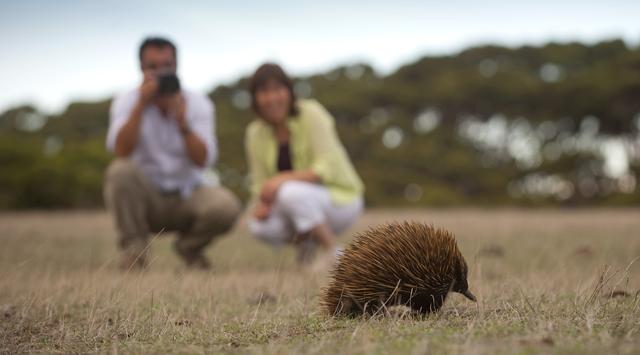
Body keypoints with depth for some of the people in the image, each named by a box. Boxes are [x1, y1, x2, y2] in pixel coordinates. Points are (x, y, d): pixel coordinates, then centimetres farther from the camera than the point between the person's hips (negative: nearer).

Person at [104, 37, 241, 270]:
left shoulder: (197, 104, -5)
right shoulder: (126, 102, -6)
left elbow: (202, 161, -19)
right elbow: (121, 152, -25)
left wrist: (182, 123, -33)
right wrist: (141, 105, -30)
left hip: (188, 196, 0)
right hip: (146, 197, 0)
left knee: (226, 206, -29)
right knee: (120, 171, -31)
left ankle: (189, 247, 5)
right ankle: (133, 249, -10)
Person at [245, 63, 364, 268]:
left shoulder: (310, 114, -16)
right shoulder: (255, 133, -1)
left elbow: (327, 168, -24)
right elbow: (260, 184, 3)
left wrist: (283, 179, -33)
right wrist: (261, 203, -20)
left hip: (341, 200, -4)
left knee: (291, 193, -35)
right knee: (259, 226, -26)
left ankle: (332, 252, -14)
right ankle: (305, 243, 5)